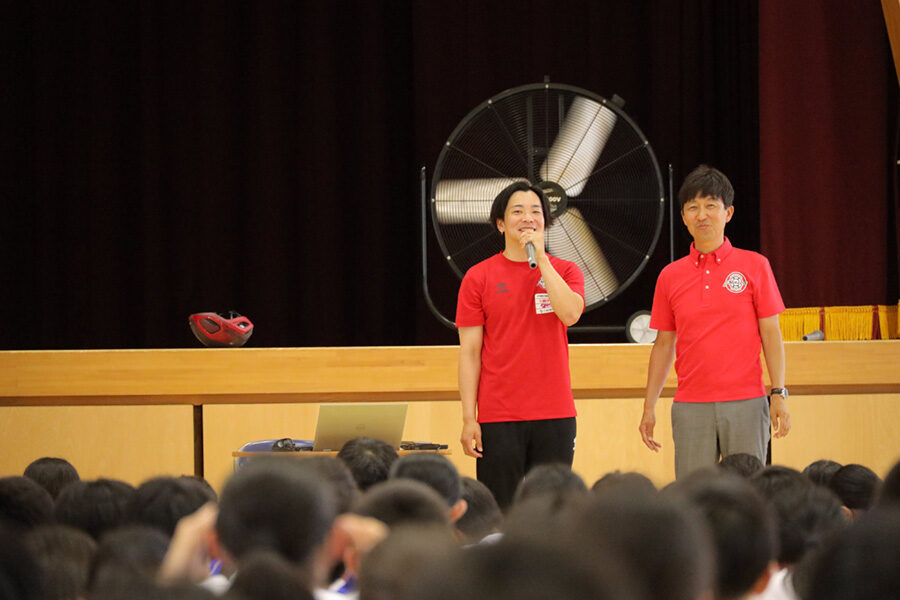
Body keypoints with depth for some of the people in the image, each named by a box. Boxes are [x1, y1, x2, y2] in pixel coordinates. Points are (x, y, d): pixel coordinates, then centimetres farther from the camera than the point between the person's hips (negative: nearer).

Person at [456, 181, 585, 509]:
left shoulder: (565, 271, 8)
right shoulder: (479, 278, 4)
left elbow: (570, 313, -13)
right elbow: (470, 352, 2)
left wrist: (541, 258, -11)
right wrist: (469, 419, -5)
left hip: (555, 415, 1)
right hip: (498, 417, -1)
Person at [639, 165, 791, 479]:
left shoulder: (754, 266, 4)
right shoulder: (670, 276, 10)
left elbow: (770, 333, 3)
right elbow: (664, 344, 15)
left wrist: (779, 394, -5)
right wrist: (649, 407, 11)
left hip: (745, 404, -2)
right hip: (690, 406, 2)